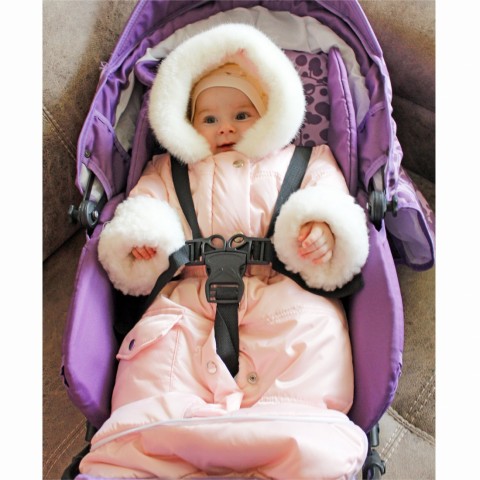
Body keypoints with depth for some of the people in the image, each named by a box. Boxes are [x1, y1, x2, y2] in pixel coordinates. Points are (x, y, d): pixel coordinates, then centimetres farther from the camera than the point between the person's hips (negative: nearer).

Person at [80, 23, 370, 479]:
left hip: (285, 292, 0)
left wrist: (323, 228, -10)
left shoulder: (306, 163, 26)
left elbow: (335, 203, 14)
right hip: (191, 293, 1)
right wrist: (140, 235, -2)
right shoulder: (170, 171, 33)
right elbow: (145, 200, 22)